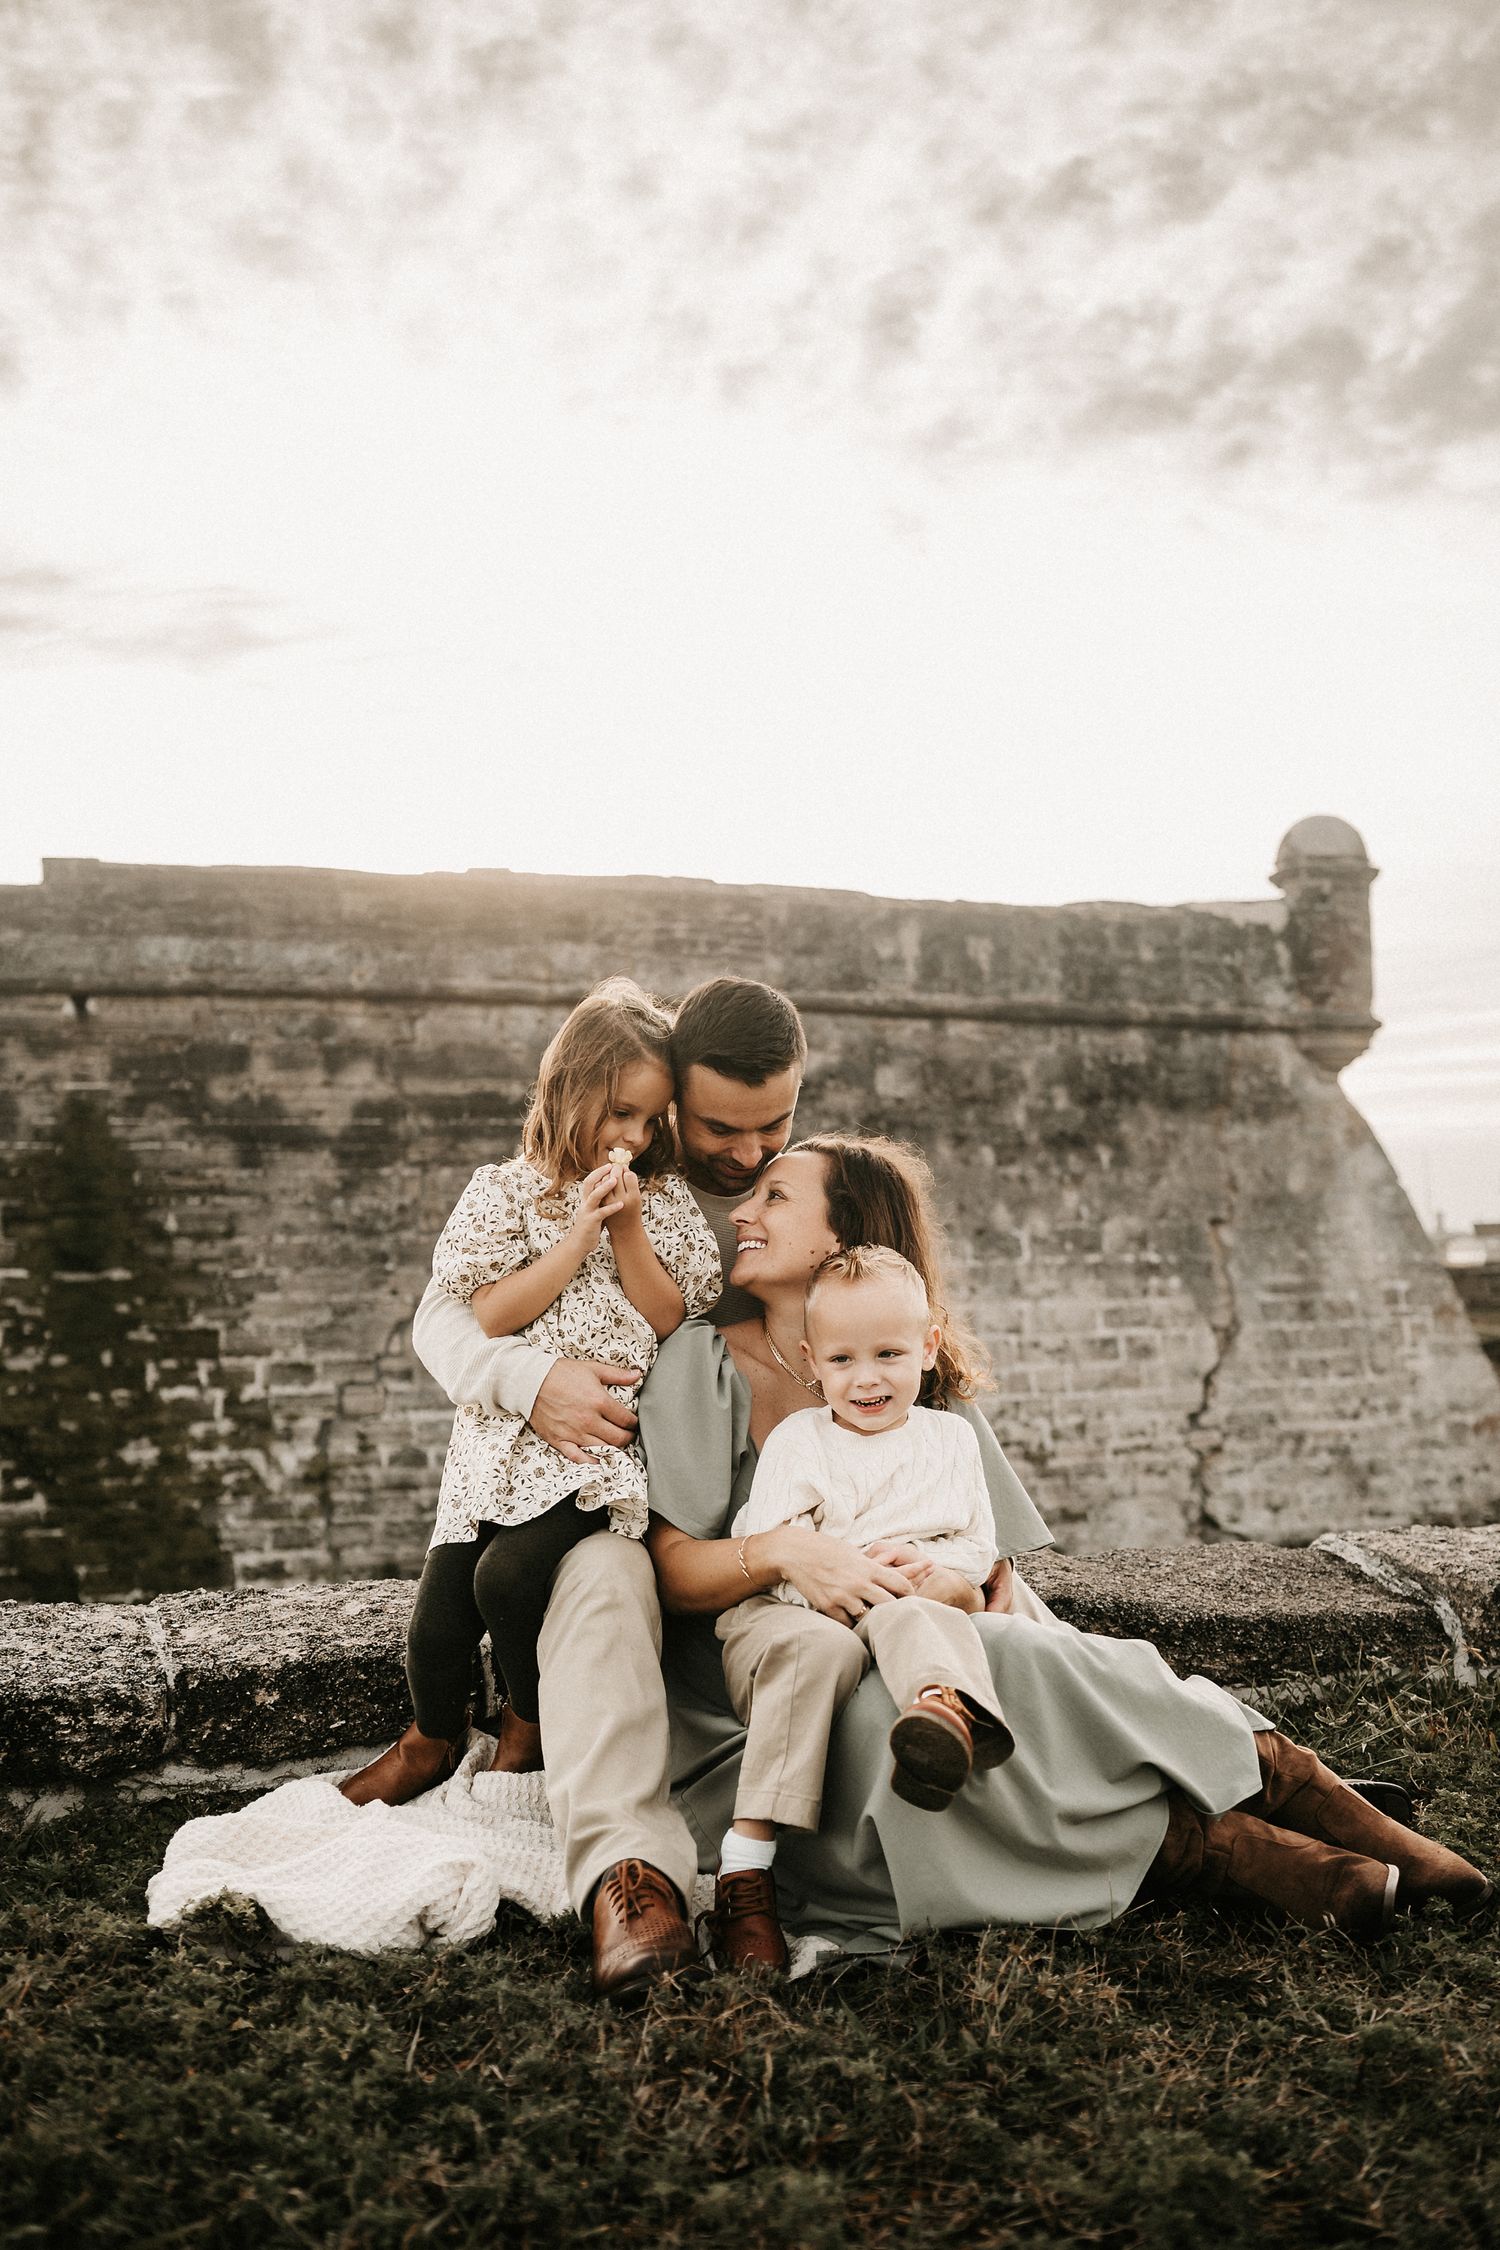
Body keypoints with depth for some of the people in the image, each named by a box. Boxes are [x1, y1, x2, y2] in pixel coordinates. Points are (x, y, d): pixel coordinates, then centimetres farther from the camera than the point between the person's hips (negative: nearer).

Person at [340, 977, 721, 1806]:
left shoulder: (665, 1200, 7)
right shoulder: (505, 1192, 2)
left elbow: (673, 1318, 1)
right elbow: (488, 1315, -8)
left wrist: (627, 1231, -10)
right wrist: (579, 1236, -13)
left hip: (605, 1444, -1)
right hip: (504, 1437, 1)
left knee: (510, 1575, -23)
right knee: (439, 1617, -3)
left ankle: (529, 1724, 8)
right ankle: (431, 1740, 30)